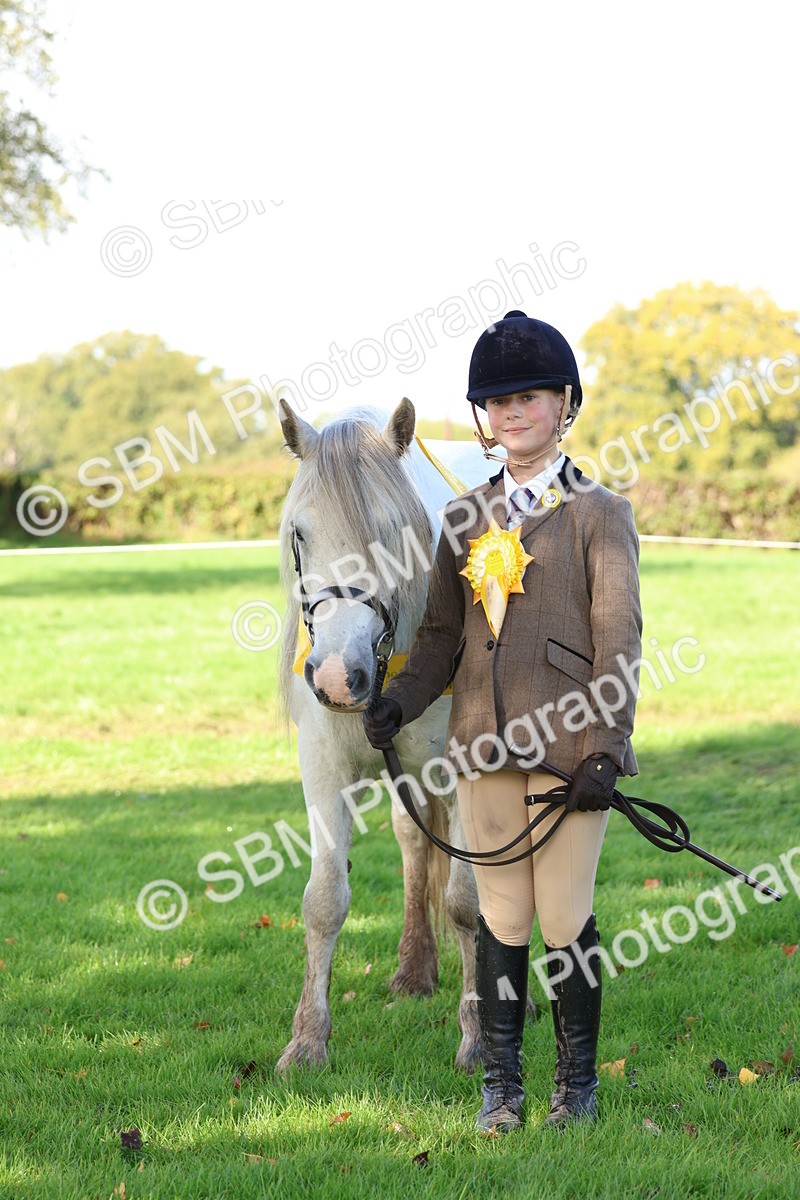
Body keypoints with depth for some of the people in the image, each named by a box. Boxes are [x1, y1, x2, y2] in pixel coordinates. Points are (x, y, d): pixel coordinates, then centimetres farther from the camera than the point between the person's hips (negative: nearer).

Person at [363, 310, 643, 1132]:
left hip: (568, 747, -3)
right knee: (501, 919, 9)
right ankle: (500, 1080, 19)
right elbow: (443, 633, 14)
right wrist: (401, 700, -3)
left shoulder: (599, 514, -1)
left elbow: (618, 638, -5)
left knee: (564, 919, 2)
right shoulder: (466, 519, 12)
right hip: (485, 749, 4)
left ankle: (577, 1079, 19)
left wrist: (606, 749, -12)